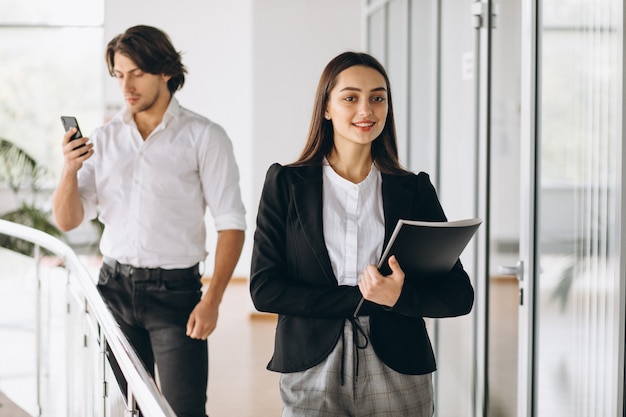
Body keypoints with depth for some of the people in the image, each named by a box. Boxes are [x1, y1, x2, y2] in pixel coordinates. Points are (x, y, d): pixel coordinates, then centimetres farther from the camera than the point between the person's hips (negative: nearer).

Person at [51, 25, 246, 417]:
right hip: (114, 286, 4)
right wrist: (70, 169, -12)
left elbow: (231, 223, -7)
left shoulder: (203, 136, -3)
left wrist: (212, 300, -15)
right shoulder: (103, 138, 8)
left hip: (175, 290, -4)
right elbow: (68, 221, 7)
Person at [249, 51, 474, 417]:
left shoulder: (415, 190, 4)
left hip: (398, 381, 1)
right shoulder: (286, 184, 1)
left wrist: (399, 296, -21)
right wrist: (363, 299, -13)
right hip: (313, 377, -1)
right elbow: (264, 288, -7)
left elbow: (459, 294, -2)